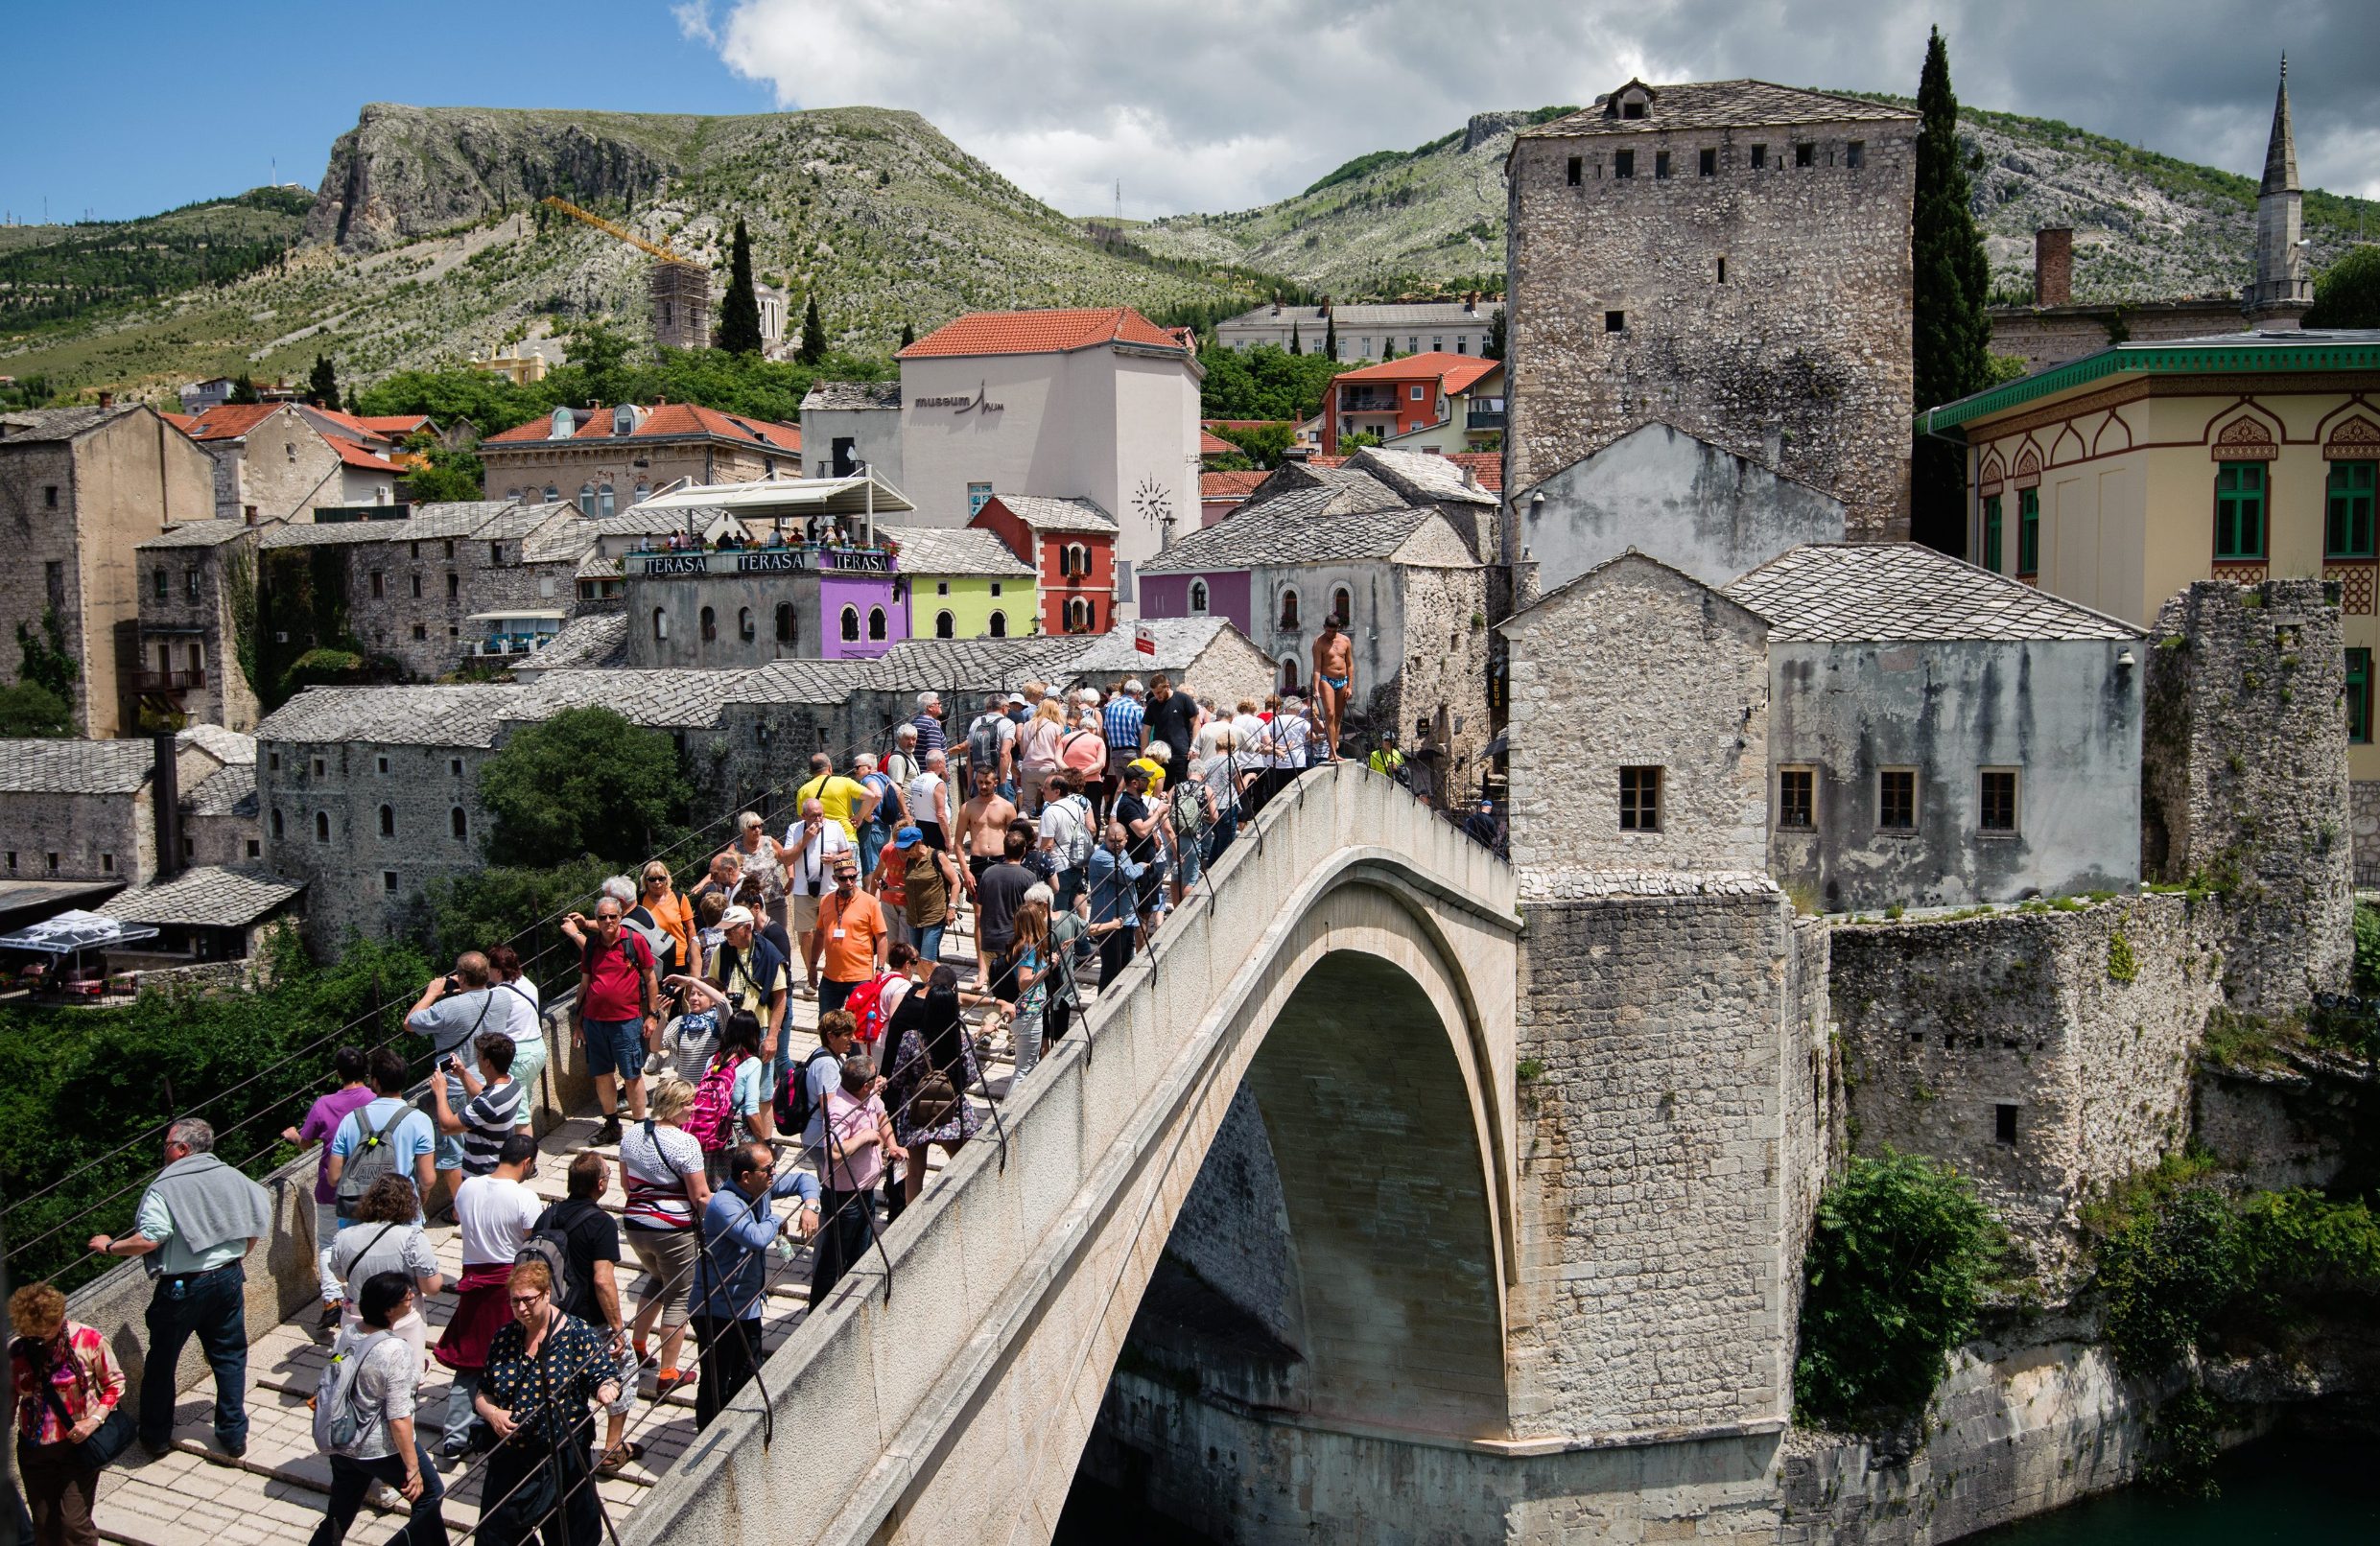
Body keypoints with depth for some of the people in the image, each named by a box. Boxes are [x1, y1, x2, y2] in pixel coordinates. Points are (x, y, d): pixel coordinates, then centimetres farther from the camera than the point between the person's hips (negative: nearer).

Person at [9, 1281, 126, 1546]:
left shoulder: (88, 1339, -13)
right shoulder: (16, 1350, -5)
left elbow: (115, 1384, -3)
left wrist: (95, 1419, -16)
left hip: (77, 1444, -3)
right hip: (35, 1449, 3)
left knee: (74, 1522, -6)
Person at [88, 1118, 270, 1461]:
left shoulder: (164, 1188, -15)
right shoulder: (232, 1178, 1)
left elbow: (148, 1240, -23)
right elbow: (257, 1225, 4)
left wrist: (109, 1246, -5)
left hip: (181, 1287, -4)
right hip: (228, 1279, 4)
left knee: (161, 1362, 15)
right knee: (229, 1357, 14)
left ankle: (155, 1436, 28)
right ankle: (234, 1435, 17)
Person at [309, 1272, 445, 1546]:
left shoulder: (346, 1335, -5)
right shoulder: (395, 1351, -27)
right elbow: (398, 1419, -24)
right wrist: (413, 1469, -16)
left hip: (342, 1446, 7)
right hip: (383, 1450, -7)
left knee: (336, 1520, 22)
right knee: (430, 1495, 16)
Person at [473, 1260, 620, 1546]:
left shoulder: (578, 1335, -7)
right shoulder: (503, 1338, 5)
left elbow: (604, 1377, -11)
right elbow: (482, 1392, 12)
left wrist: (606, 1389, -34)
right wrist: (492, 1413, -9)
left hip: (563, 1462, -4)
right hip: (507, 1460, 4)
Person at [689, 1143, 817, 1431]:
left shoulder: (762, 1187, 0)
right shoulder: (724, 1204, -26)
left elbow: (804, 1178, 13)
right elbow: (756, 1237, -41)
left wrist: (810, 1206, -8)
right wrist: (777, 1222, -19)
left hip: (747, 1305, 9)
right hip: (717, 1309, -9)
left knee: (749, 1374, 19)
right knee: (716, 1383, -1)